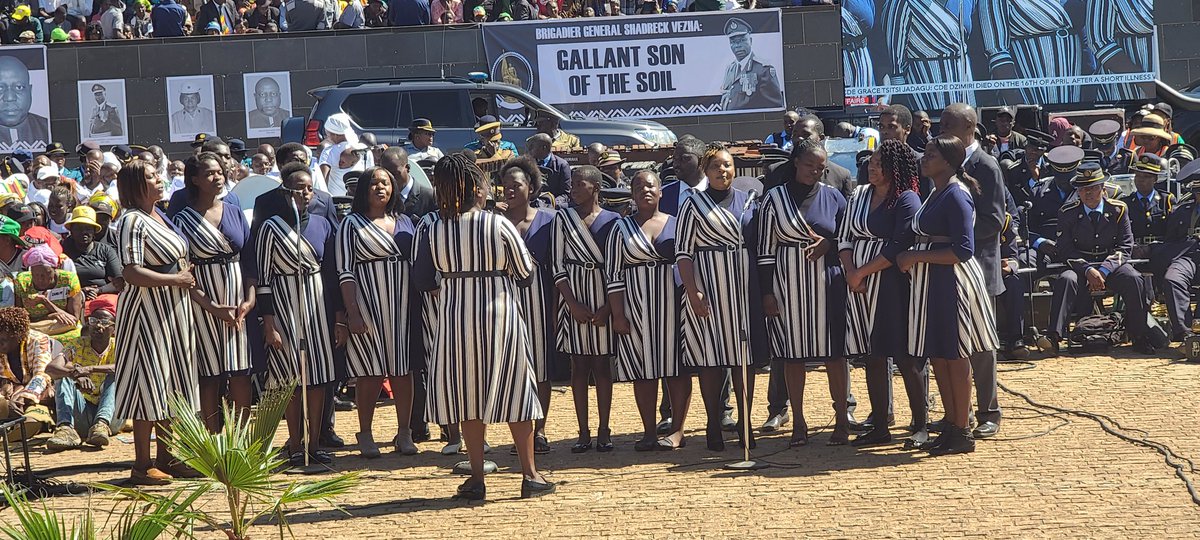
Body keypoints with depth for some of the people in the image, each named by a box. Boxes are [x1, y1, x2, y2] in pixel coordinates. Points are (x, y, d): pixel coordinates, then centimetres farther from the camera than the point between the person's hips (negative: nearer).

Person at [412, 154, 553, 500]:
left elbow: (422, 280, 1)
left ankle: (477, 479, 9)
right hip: (501, 315, -2)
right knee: (515, 392, 8)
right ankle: (530, 475, 10)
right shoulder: (499, 225, -12)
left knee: (468, 396, 9)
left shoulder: (434, 231, -5)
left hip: (456, 318, 2)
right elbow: (526, 272, -4)